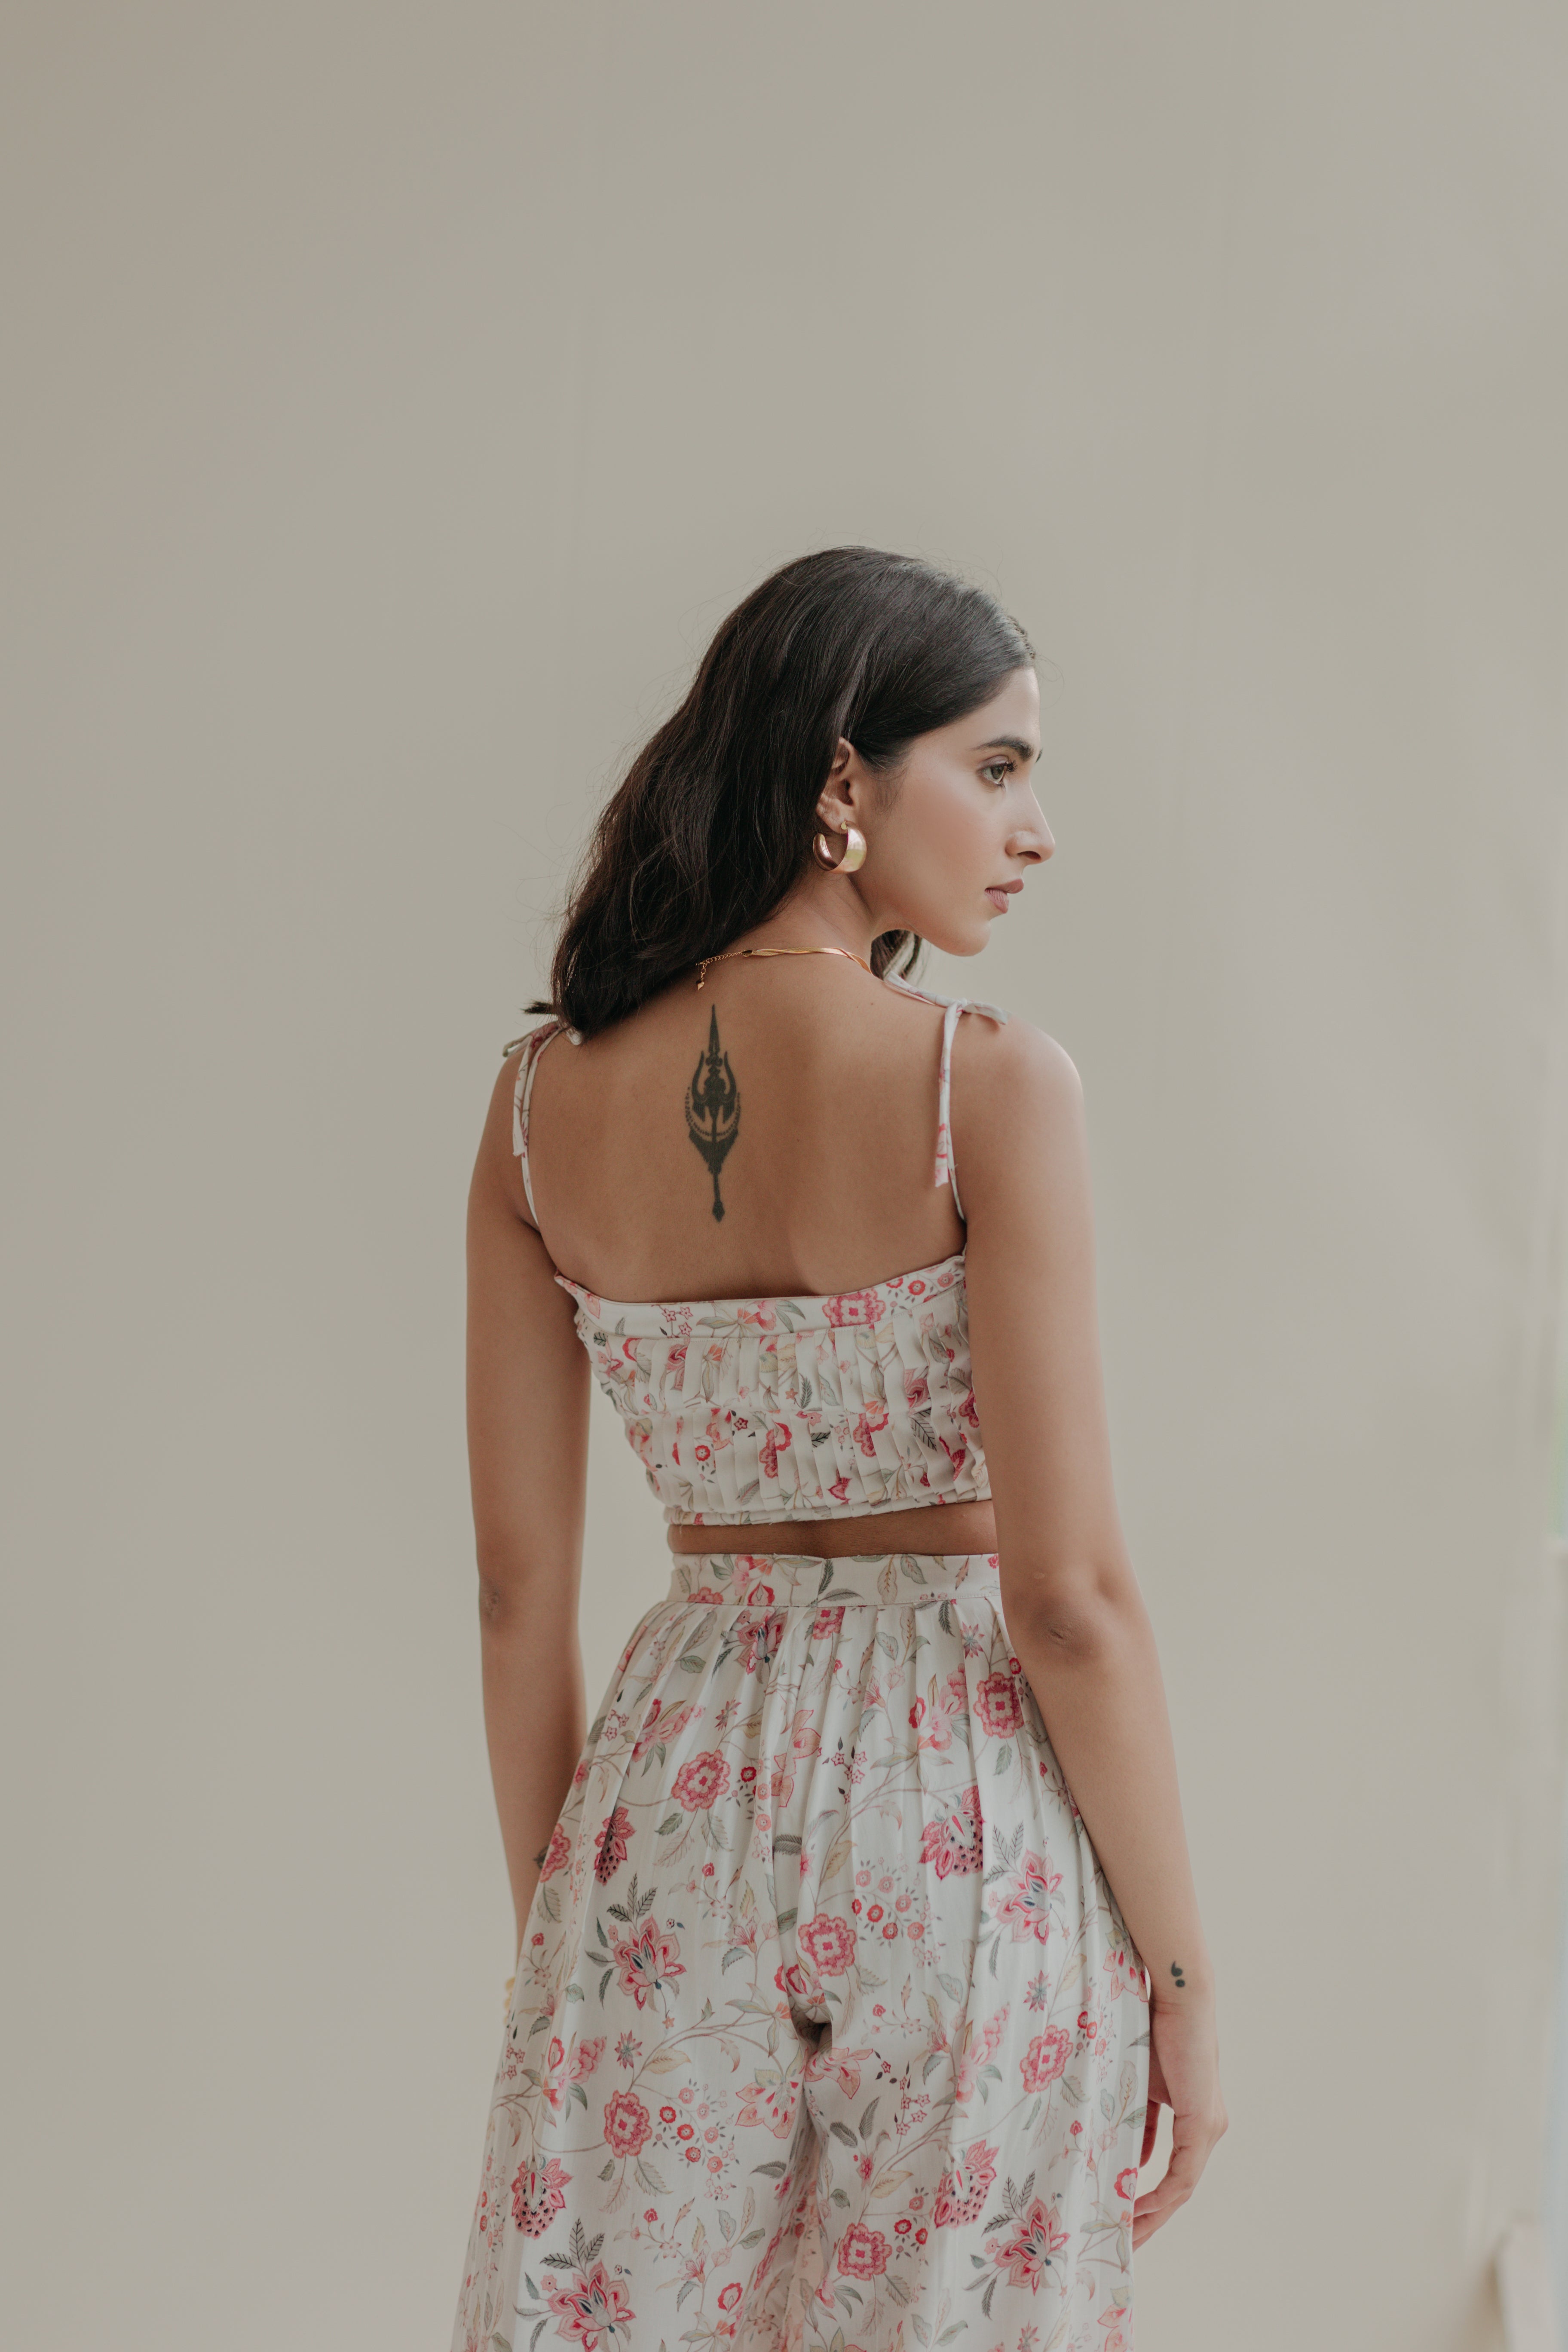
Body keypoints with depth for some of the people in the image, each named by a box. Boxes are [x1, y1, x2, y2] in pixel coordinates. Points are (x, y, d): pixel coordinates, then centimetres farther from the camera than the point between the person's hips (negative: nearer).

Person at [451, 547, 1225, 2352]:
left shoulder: (545, 1098, -1)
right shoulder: (989, 1084, -14)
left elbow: (518, 1587, 3)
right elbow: (1070, 1595, -15)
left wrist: (550, 1927, 14)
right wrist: (1180, 1968, -5)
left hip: (677, 1790, 4)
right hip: (961, 1813, -4)